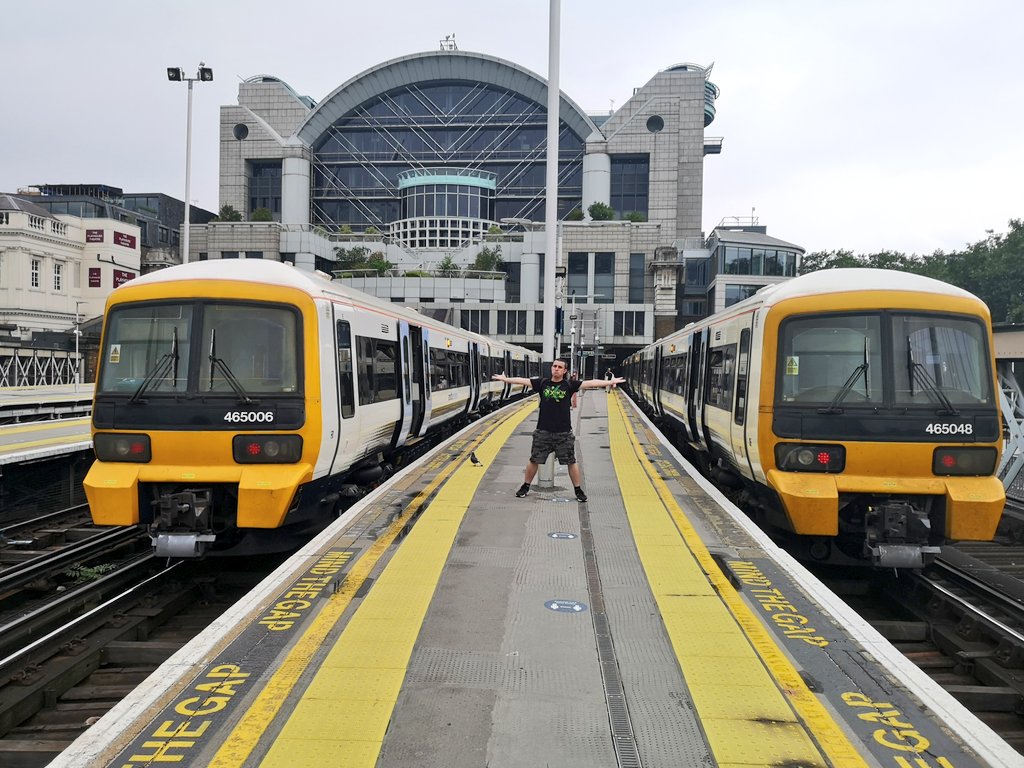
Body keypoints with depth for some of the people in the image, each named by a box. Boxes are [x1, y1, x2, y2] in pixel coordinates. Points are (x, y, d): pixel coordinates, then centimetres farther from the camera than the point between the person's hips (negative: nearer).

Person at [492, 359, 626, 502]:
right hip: (543, 431, 1)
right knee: (534, 460, 10)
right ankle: (525, 487, 27)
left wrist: (610, 382, -16)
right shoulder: (542, 383, 1)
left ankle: (578, 490, 20)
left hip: (564, 432, -1)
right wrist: (505, 379, 4)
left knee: (571, 462, 6)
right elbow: (522, 380, 4)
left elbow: (591, 383, -9)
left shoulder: (570, 384, -3)